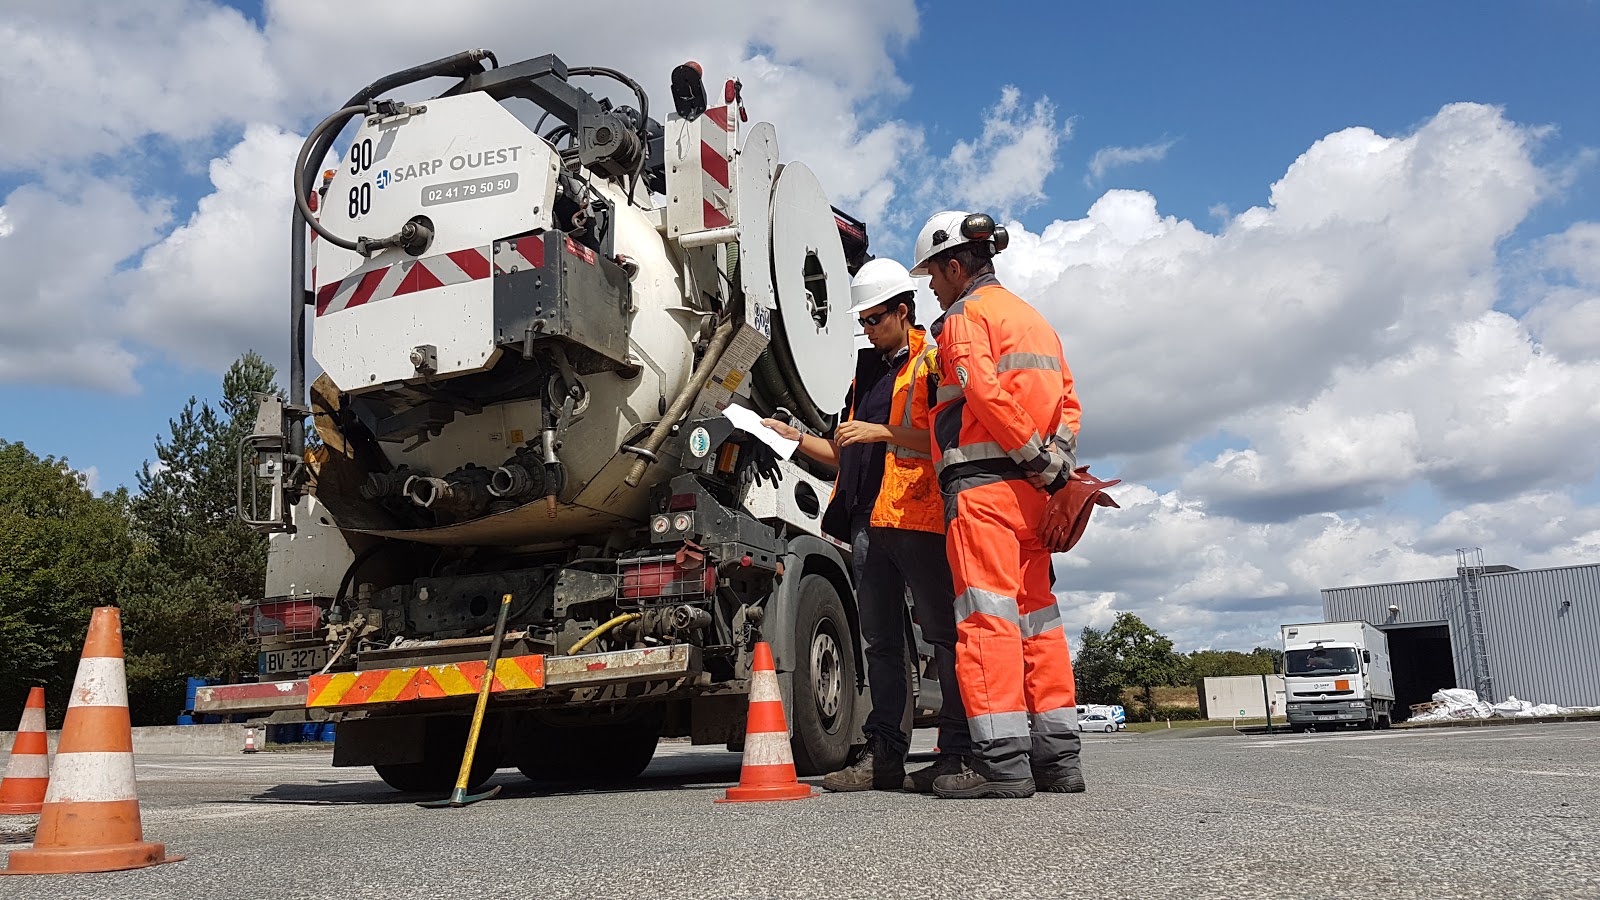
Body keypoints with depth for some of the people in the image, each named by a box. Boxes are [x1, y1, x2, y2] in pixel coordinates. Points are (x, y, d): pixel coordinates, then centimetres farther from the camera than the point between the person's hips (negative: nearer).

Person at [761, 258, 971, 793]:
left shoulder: (934, 364, 1)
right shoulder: (866, 372, 24)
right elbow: (848, 457, 26)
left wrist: (880, 431, -14)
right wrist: (794, 438, 15)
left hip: (920, 519, -8)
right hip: (869, 523, 8)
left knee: (944, 636, -4)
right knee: (881, 642, 8)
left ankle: (957, 752, 0)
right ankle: (884, 754, 12)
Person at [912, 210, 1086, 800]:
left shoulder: (966, 314, -1)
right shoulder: (1032, 318, 26)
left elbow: (985, 392, -17)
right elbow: (1067, 401, 19)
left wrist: (1038, 458, -15)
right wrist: (1055, 461, 7)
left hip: (981, 481, -9)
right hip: (1030, 490, 9)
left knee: (987, 616, -9)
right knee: (1036, 616, 10)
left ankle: (1003, 761, -11)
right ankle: (1058, 757, 12)